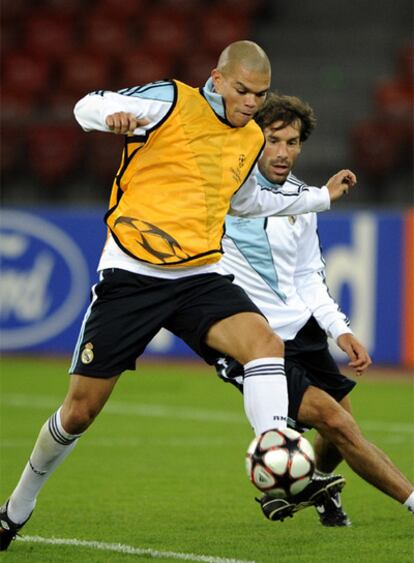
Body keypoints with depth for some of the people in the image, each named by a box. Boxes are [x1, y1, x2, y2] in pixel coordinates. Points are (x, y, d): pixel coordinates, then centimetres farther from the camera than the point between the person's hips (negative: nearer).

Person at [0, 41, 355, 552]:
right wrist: (112, 117, -29)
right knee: (80, 410, 1)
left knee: (265, 342, -26)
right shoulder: (171, 101, -6)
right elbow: (87, 106, -5)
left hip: (199, 277, 4)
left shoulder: (252, 139, 12)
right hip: (130, 274, -4)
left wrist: (320, 197, 33)